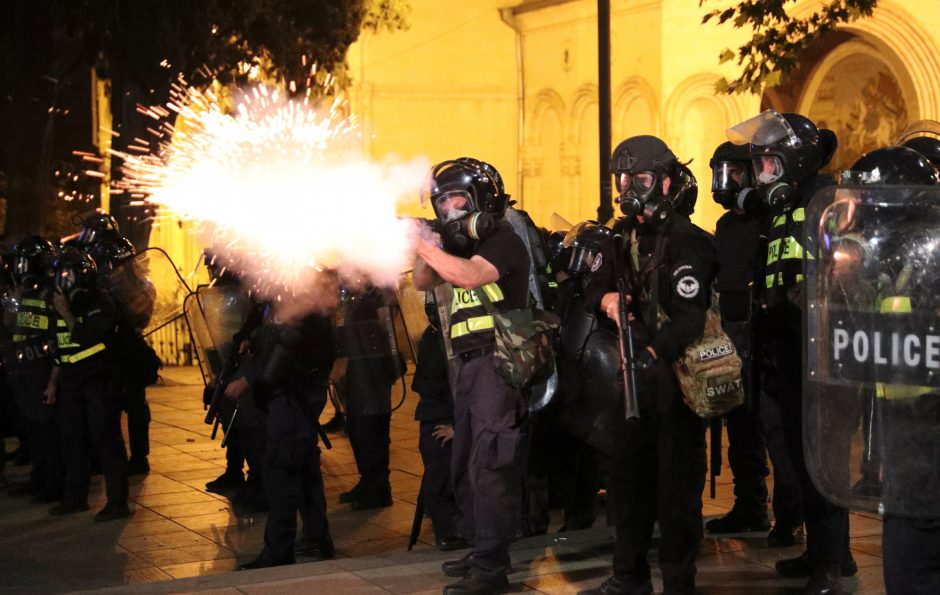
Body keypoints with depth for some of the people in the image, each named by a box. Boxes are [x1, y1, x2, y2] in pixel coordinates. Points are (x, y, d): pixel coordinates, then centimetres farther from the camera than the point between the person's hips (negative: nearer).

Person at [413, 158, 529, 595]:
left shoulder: (503, 239, -9)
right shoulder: (463, 243, 18)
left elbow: (470, 276, -26)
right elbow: (423, 282, 20)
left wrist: (423, 243, -20)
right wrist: (424, 248, 0)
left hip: (497, 362, -10)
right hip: (469, 365, 10)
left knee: (489, 463, -13)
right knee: (465, 464, 15)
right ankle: (482, 550, 25)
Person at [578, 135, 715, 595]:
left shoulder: (687, 243, -16)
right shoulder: (627, 240, 10)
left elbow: (689, 318, -25)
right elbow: (594, 285, 18)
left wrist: (652, 354, -37)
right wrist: (606, 298, -5)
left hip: (677, 373, -8)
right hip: (638, 373, 8)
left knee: (676, 483, -4)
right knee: (627, 475, 16)